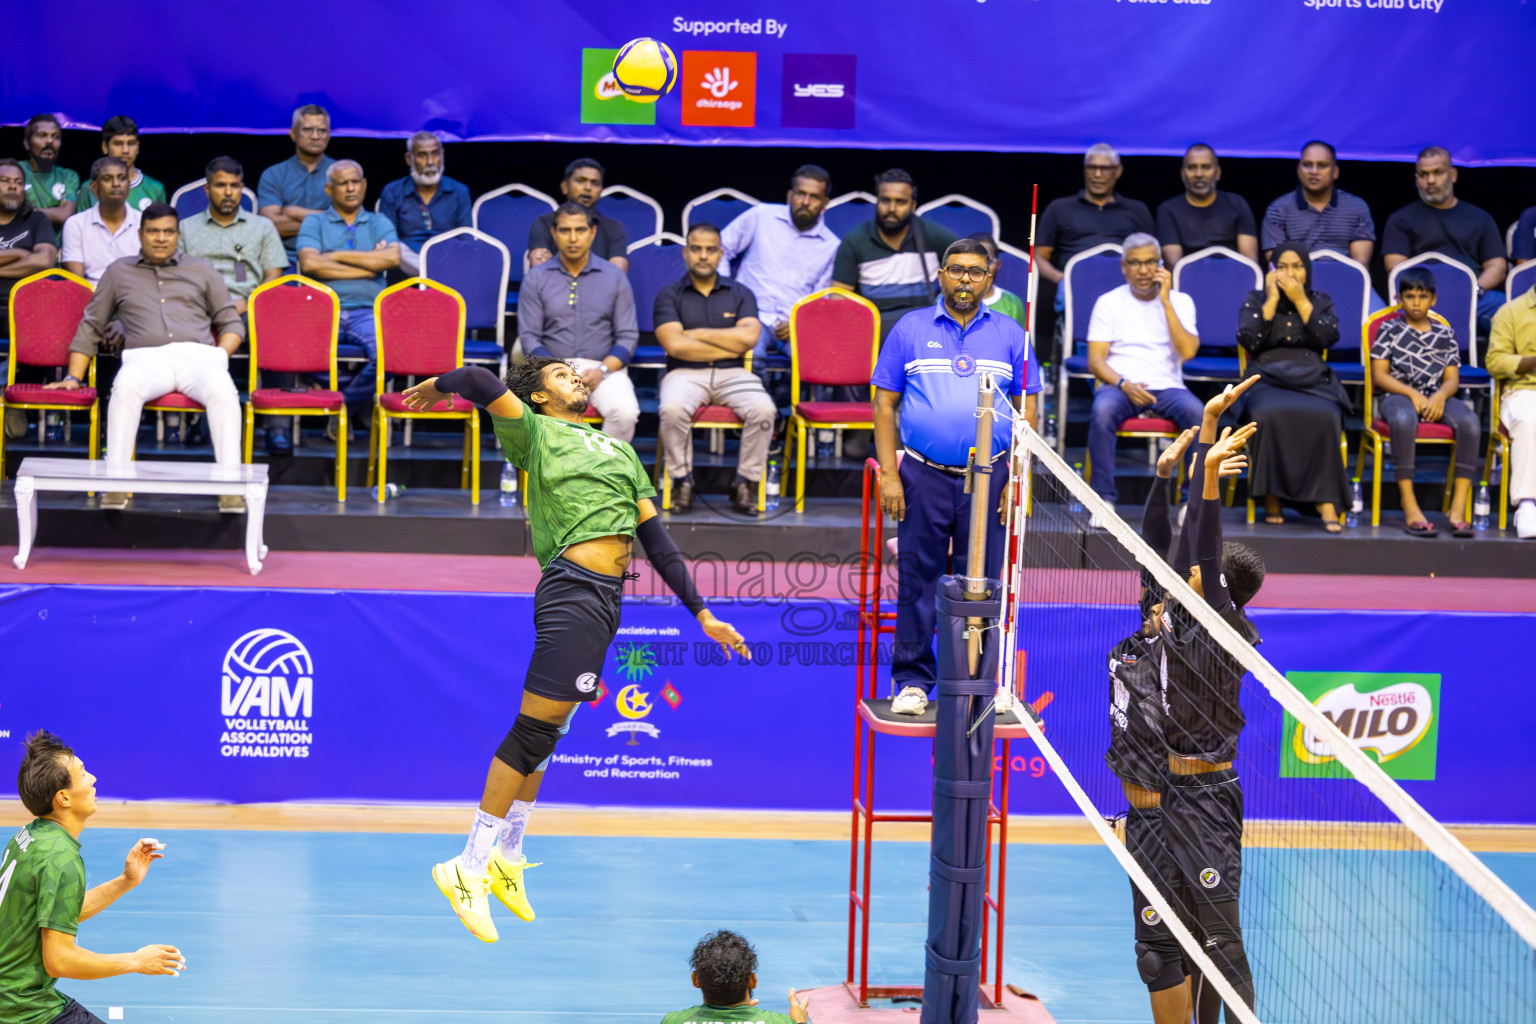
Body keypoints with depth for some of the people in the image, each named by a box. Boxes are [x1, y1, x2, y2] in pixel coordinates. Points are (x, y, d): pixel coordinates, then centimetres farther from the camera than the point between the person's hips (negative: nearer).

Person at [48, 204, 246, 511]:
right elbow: (90, 327, 25)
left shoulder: (202, 271, 24)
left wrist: (221, 354, 0)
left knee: (222, 389, -37)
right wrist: (74, 377, 14)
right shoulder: (119, 272, 24)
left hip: (196, 355, 0)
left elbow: (231, 323, 21)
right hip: (146, 357, 0)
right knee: (126, 386, -39)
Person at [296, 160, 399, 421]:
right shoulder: (315, 223, 16)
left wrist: (337, 256, 0)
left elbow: (392, 258, -1)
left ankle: (346, 404, -3)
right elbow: (309, 263, -4)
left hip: (368, 310, 1)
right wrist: (367, 267, 0)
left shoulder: (380, 224, 21)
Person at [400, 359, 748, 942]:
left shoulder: (620, 450, 26)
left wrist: (701, 614, 20)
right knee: (535, 731, -9)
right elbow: (480, 382, -11)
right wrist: (439, 386, 10)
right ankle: (469, 869, -7)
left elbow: (657, 542, 24)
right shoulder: (535, 432, 6)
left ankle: (506, 858, 23)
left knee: (546, 732, 14)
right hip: (573, 589, -7)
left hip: (605, 600, 7)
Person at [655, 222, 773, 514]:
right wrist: (729, 347, -3)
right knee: (672, 408, -36)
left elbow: (749, 337, -6)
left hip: (733, 374, 1)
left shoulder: (740, 294, 12)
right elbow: (675, 345, -8)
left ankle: (745, 484, -16)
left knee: (763, 409, -30)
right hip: (685, 373, -1)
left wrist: (696, 334, -4)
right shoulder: (669, 295, 7)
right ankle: (682, 481, -17)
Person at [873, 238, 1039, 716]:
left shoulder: (1010, 335, 8)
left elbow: (1027, 411, 9)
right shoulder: (910, 330, 6)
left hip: (989, 478, 1)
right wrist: (888, 475, -4)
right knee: (917, 581, 0)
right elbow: (885, 405, 5)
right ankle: (913, 682, 7)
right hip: (923, 477, -1)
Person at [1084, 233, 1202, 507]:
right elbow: (1095, 361, 2)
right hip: (1120, 386, -1)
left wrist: (1165, 301, -7)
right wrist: (1124, 384, -17)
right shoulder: (1109, 302, 10)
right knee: (1103, 410, -36)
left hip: (1167, 387, 1)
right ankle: (1104, 499, -28)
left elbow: (1187, 351, -6)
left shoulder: (1180, 301, 11)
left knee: (1195, 411, -33)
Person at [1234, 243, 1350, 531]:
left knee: (1324, 417, -34)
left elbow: (1329, 338, 0)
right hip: (1269, 381, -1)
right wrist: (1272, 300, -1)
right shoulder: (1255, 301, 15)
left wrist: (1300, 301, -1)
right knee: (1270, 415, -37)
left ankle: (1327, 502, -36)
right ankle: (1272, 498, -26)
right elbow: (1248, 340, -2)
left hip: (1313, 381, 1)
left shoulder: (1321, 302, 19)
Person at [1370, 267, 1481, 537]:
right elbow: (1379, 376, 1)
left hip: (1436, 397, 3)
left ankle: (1459, 508, -33)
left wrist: (1440, 396, -13)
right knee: (1404, 419, -41)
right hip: (1396, 395, -3)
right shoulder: (1390, 330, 8)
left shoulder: (1444, 334, 16)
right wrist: (1413, 395, -12)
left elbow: (1452, 378, 11)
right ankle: (1409, 507, -40)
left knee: (1469, 421, -30)